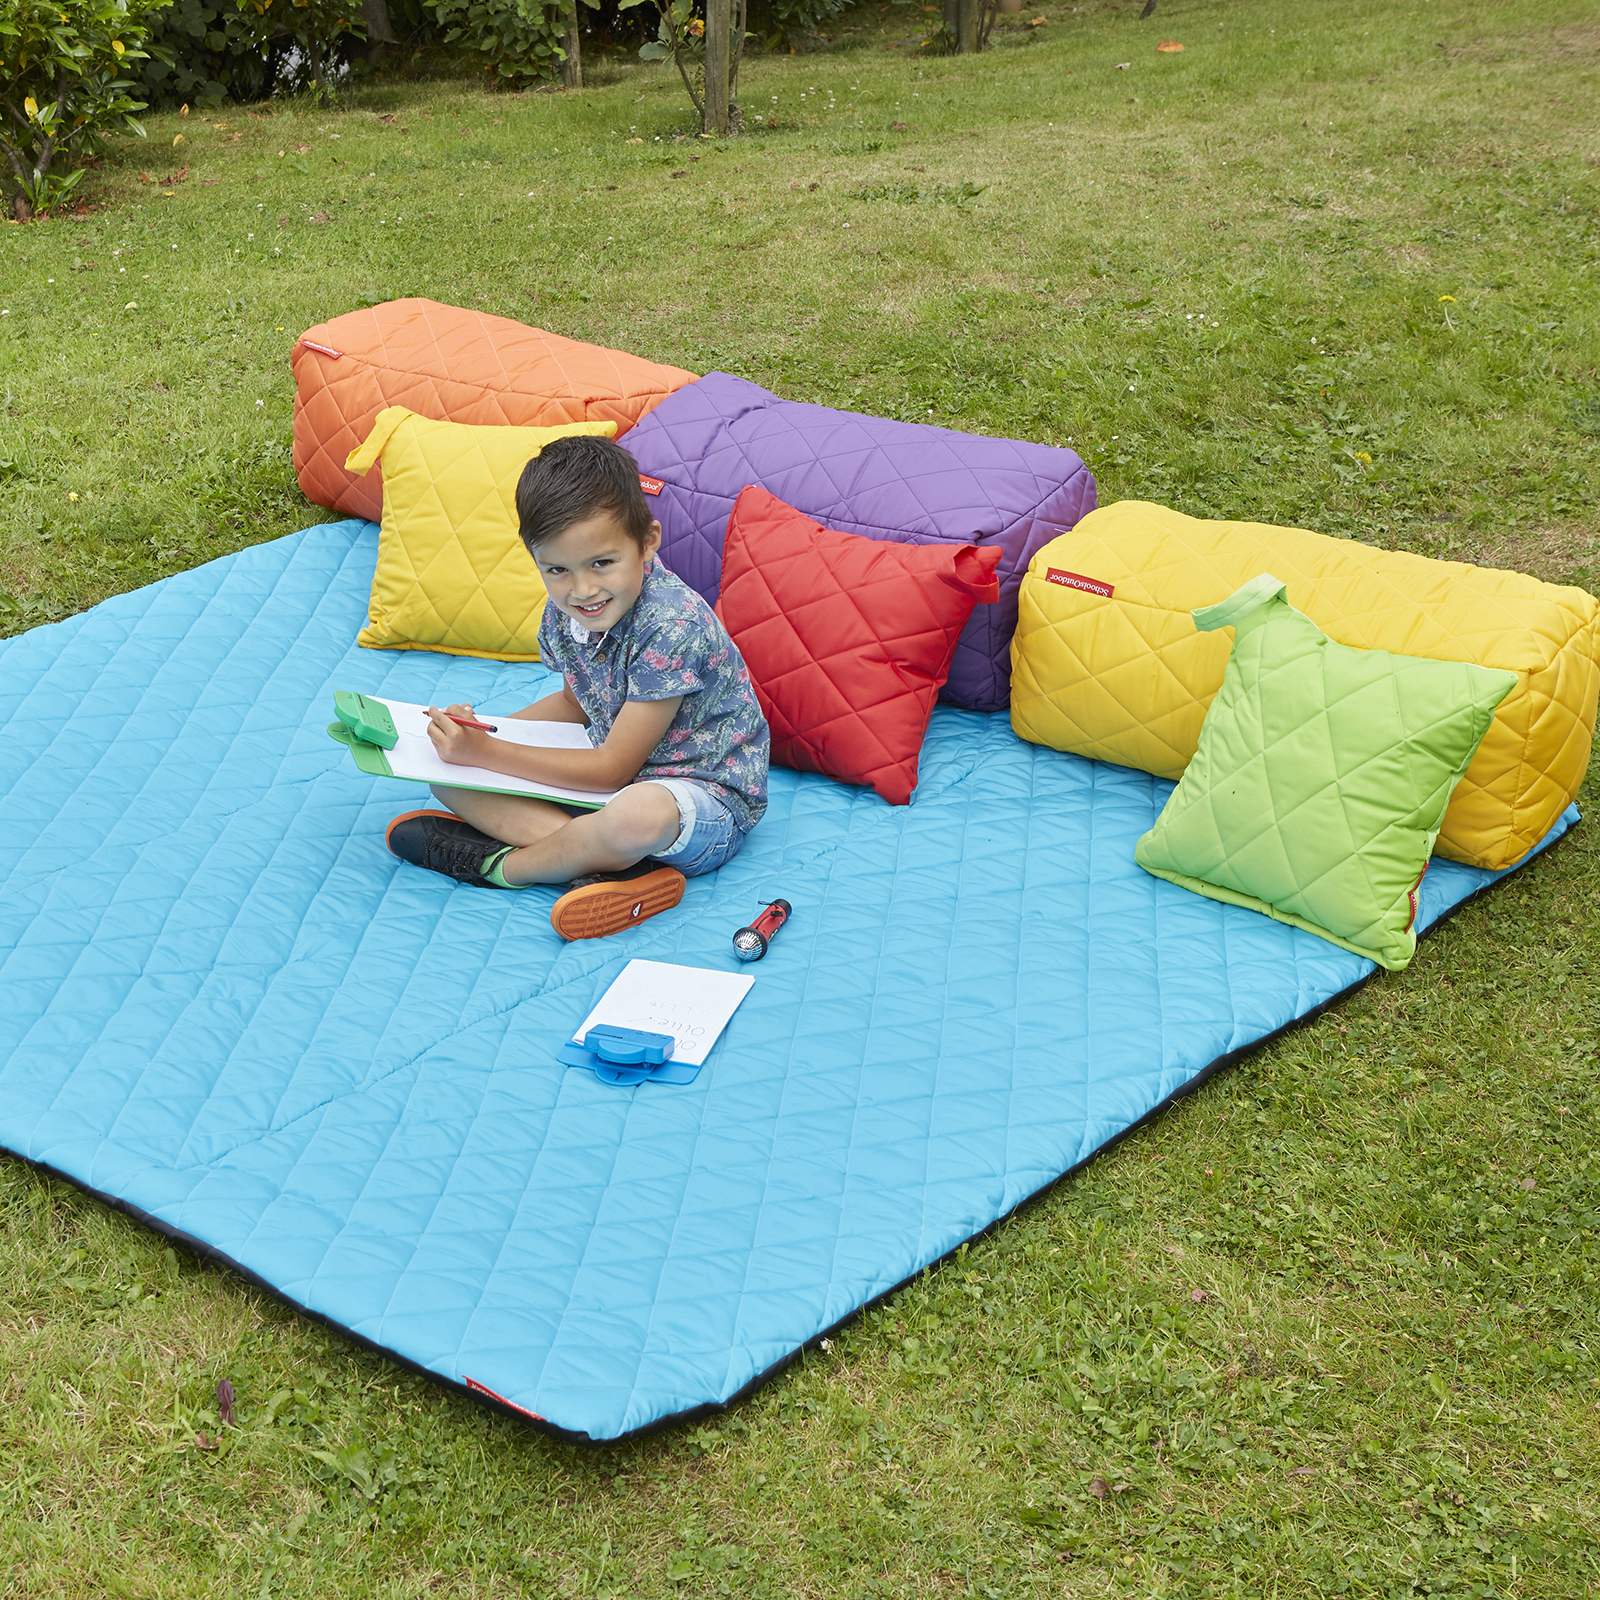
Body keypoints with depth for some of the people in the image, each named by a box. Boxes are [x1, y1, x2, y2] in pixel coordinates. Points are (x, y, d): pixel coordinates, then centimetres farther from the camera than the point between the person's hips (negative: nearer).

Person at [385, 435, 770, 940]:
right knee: (449, 771, -3)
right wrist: (484, 730, 4)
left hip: (707, 796, -8)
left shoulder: (672, 628, -28)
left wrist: (486, 752, -20)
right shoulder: (566, 614, -5)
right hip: (612, 775, 8)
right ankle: (611, 862, -23)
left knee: (639, 814, -44)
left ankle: (498, 865, -15)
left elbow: (613, 769, -23)